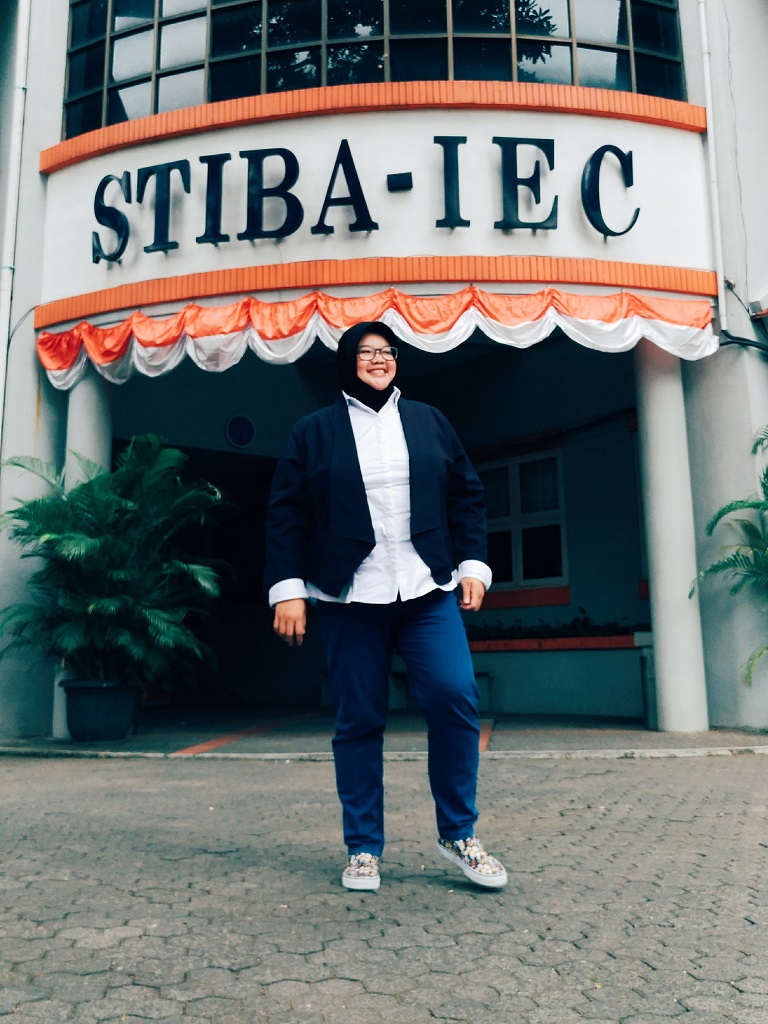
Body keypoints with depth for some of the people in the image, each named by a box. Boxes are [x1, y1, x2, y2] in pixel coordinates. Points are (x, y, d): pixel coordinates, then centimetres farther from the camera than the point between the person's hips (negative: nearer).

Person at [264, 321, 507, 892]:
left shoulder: (428, 421, 15)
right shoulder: (314, 432, 9)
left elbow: (466, 495, 15)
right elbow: (286, 514, 4)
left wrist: (473, 564, 5)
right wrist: (287, 588, -4)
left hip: (427, 592, 2)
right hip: (349, 598, -1)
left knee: (455, 698, -12)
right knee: (358, 720, 2)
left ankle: (458, 834, 8)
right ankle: (363, 850, 17)